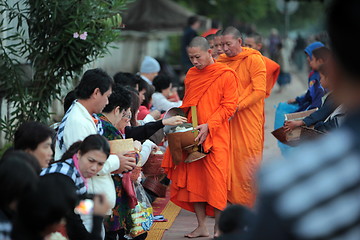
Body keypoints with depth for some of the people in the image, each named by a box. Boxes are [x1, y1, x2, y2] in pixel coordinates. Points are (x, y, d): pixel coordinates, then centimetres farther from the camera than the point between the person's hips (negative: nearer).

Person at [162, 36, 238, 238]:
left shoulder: (226, 75, -4)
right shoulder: (191, 75, 13)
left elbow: (229, 106, -9)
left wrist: (209, 126, -18)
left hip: (215, 136, -5)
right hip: (192, 136, 5)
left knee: (216, 182, -7)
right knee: (194, 179, 3)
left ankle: (218, 229, 1)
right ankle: (201, 227, 10)